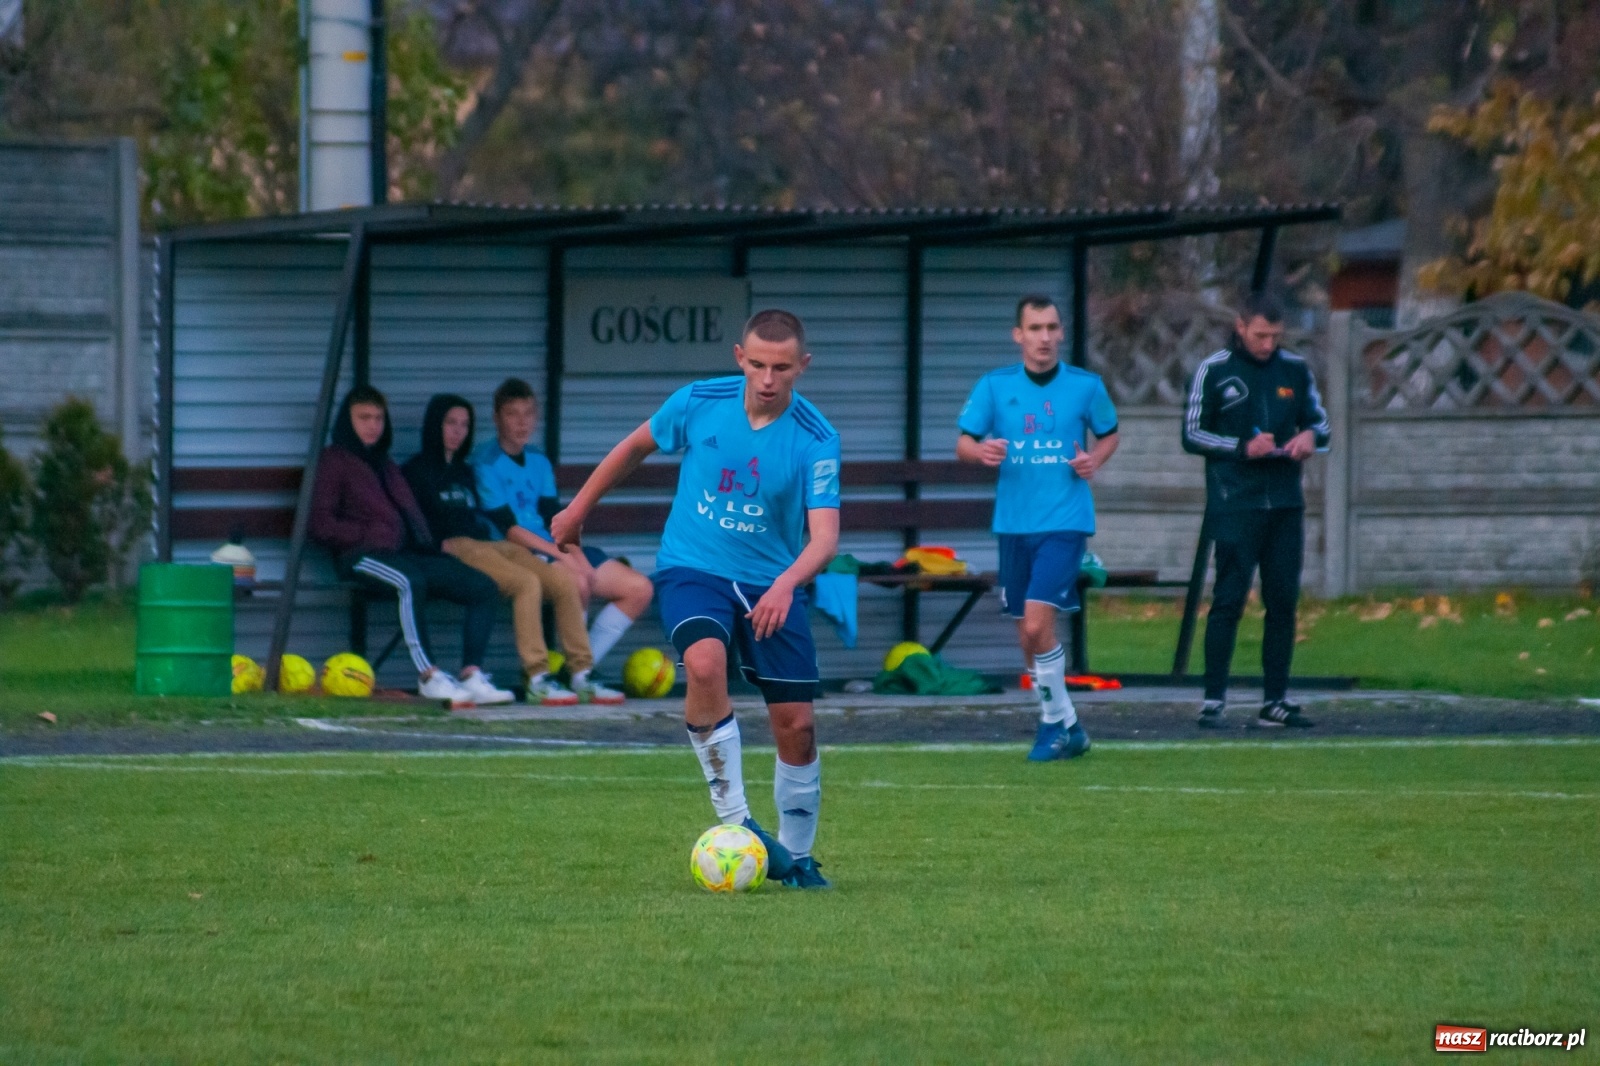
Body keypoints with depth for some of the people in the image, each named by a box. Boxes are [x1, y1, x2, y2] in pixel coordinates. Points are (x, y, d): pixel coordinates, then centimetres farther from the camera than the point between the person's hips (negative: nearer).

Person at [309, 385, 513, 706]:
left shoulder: (386, 465, 32)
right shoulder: (334, 460, 10)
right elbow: (321, 525, -1)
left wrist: (425, 541, 11)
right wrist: (368, 535, -11)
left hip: (408, 552, 7)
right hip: (364, 556, -7)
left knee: (484, 588, -12)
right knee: (410, 581, -40)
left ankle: (472, 677, -22)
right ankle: (428, 676, -40)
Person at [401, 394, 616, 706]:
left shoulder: (465, 472, 32)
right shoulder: (416, 470, 10)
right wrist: (441, 544, -16)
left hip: (487, 544, 7)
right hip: (453, 549, -7)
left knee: (565, 583, -16)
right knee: (527, 582, -33)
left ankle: (582, 675, -19)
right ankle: (537, 681, -37)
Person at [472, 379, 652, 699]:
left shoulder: (539, 462, 19)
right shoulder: (486, 463, -4)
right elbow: (508, 528, -12)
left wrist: (578, 556, -8)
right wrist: (562, 556, -20)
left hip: (554, 551, 8)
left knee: (639, 588, -4)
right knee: (576, 582, -36)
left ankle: (582, 672, -7)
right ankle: (577, 672, -20)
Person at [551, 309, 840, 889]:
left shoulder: (816, 440, -13)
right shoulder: (698, 403, -9)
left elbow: (824, 536, -22)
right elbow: (636, 446, 11)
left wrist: (785, 584, -42)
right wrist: (578, 508, 20)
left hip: (771, 585, 1)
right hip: (692, 569, -1)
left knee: (796, 725, -1)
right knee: (705, 664, -32)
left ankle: (797, 856, 21)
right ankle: (734, 822, -24)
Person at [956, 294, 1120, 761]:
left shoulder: (1086, 386, 0)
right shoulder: (995, 386, 2)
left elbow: (1109, 434, 15)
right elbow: (962, 443, 4)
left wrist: (1094, 460, -6)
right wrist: (981, 451, -19)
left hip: (1065, 521, -3)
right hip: (1014, 524, 3)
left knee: (1037, 622, -17)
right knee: (1029, 637, 7)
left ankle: (1055, 723, -3)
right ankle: (1068, 728, 22)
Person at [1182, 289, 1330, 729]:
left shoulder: (1295, 370, 10)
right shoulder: (1213, 371, -1)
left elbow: (1320, 422, 19)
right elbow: (1192, 434, -1)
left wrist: (1310, 436, -6)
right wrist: (1243, 448, -14)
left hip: (1286, 505, 5)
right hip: (1235, 506, -4)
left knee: (1283, 602, 5)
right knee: (1229, 600, -9)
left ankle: (1275, 701, 11)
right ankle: (1214, 700, -6)